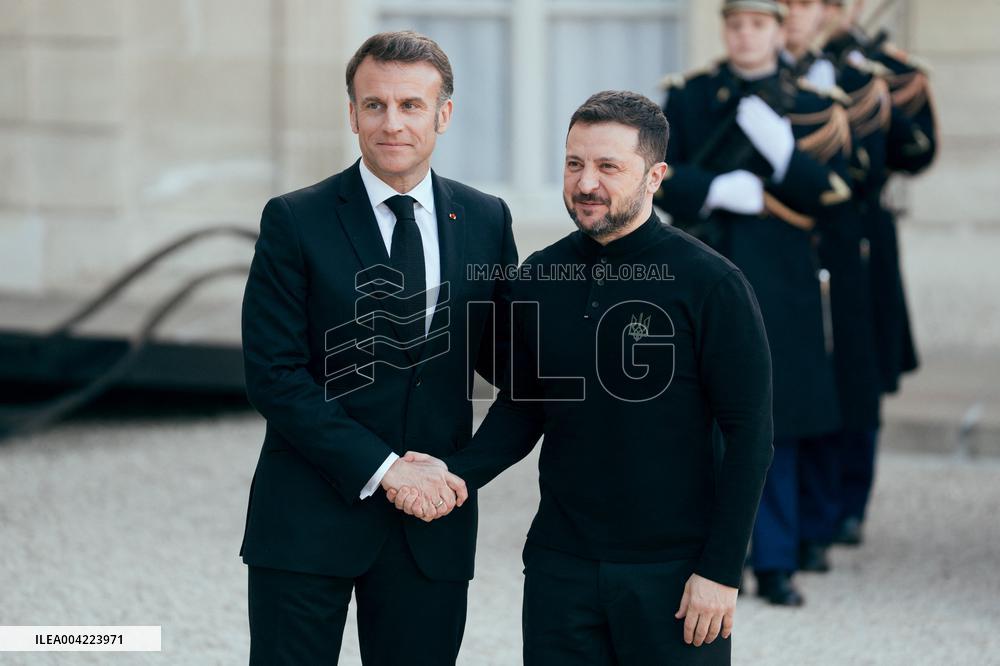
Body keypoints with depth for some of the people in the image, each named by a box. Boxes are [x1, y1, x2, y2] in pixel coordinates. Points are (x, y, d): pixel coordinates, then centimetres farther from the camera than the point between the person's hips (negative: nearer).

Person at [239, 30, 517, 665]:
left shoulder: (486, 221, 6)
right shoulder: (295, 221, -5)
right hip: (309, 514, -3)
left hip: (434, 516, 3)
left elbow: (501, 352, 13)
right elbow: (274, 374, -9)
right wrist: (382, 467, -16)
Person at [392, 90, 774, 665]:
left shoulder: (710, 283, -9)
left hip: (673, 573, -4)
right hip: (561, 568, 4)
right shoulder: (540, 278, 4)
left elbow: (750, 435, -9)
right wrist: (455, 474, -5)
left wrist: (721, 572, -12)